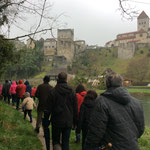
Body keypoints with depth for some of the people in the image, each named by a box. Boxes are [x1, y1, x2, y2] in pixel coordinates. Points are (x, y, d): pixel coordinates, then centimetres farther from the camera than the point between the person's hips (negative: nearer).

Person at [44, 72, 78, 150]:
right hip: (68, 122, 2)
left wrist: (46, 119, 3)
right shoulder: (72, 92, 1)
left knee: (55, 140, 14)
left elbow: (48, 108, -7)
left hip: (57, 121, -2)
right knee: (66, 142, 12)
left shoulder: (53, 92, -9)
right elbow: (75, 109, 5)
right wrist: (75, 122, 13)